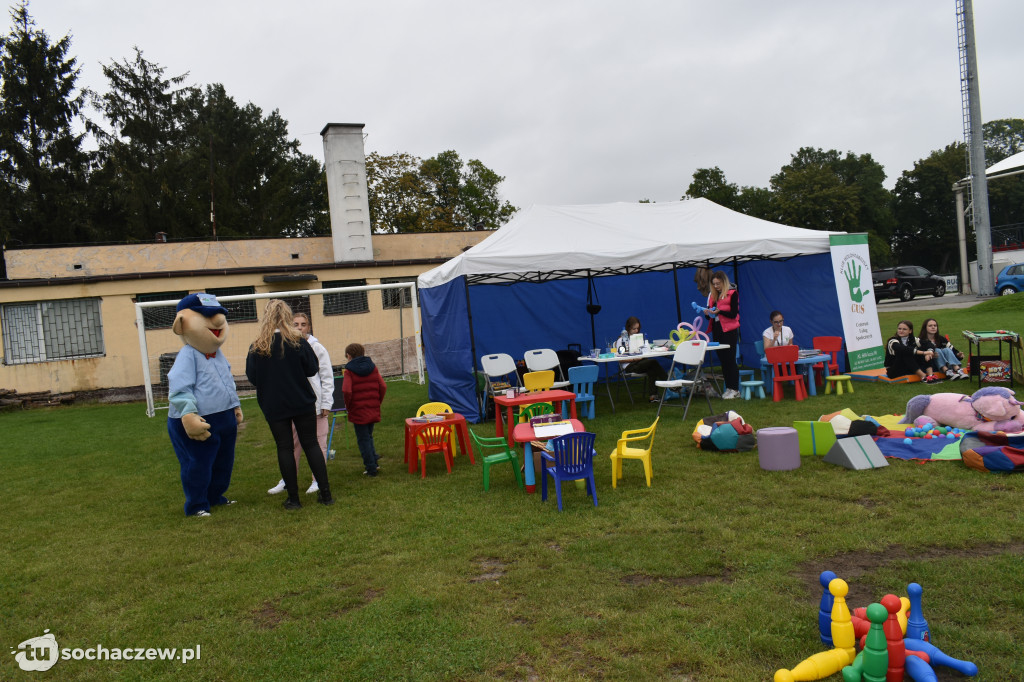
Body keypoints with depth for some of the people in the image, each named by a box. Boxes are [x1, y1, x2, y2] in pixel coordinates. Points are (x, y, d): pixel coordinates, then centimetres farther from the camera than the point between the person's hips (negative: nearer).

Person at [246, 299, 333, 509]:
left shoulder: (257, 347, -6)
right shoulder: (298, 342, -9)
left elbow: (252, 377, 0)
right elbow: (313, 369, -5)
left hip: (274, 407, 0)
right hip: (302, 403, 0)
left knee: (284, 448, 7)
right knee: (311, 444, 8)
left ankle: (293, 498, 10)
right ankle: (325, 493, 9)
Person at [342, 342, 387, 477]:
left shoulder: (349, 371, -8)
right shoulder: (373, 367, 5)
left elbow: (347, 391, -21)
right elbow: (383, 386, -2)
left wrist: (348, 405, -5)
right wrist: (378, 402, 9)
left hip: (358, 411, -5)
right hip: (373, 410, 5)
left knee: (363, 439, 4)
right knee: (368, 436, 22)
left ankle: (371, 468, 5)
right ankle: (373, 461, 19)